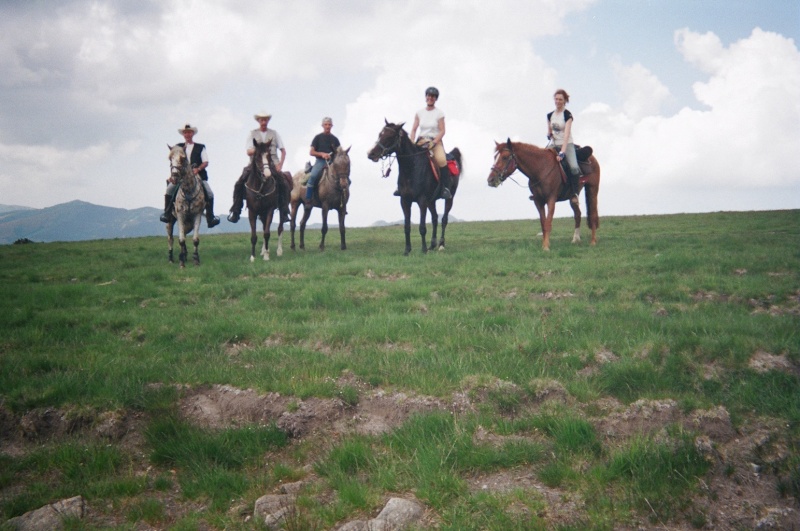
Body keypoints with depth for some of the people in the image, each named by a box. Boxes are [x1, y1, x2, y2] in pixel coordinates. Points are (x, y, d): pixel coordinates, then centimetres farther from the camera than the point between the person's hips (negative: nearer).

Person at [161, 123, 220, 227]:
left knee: (209, 194, -19)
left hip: (198, 175, -1)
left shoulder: (200, 147, 11)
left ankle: (210, 218, -13)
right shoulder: (178, 147, 16)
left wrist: (198, 169, -17)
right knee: (169, 189, -22)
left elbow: (205, 163, 2)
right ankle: (167, 214, -13)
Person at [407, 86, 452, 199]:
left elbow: (442, 131, -5)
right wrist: (412, 144, -8)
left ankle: (446, 188, -28)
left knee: (441, 160, -32)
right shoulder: (419, 113, 10)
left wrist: (433, 143, -20)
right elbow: (414, 129, 7)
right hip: (421, 141, 4)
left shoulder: (439, 113, 0)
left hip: (436, 142, -4)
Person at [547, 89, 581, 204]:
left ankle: (574, 193, -17)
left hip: (567, 145, -6)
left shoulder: (567, 115, -9)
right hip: (554, 146, 6)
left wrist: (562, 152, -30)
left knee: (574, 167, -28)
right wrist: (549, 135, -6)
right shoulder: (550, 115, 8)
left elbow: (566, 134, -19)